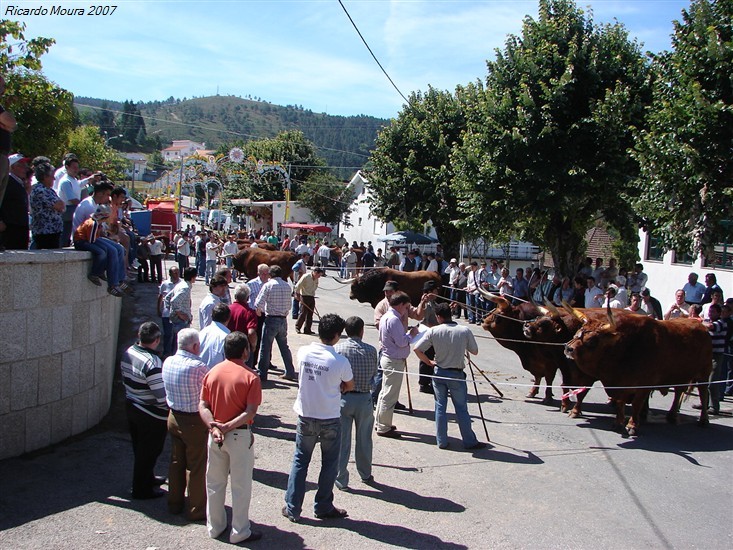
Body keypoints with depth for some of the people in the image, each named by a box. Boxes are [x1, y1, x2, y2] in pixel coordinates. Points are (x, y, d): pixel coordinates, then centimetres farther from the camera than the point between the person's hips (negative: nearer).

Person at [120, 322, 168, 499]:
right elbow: (162, 396, -29)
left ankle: (147, 478, 43)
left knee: (140, 449, 24)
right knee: (149, 452, 9)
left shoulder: (128, 352, -4)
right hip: (151, 415, -8)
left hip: (131, 406, 9)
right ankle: (141, 489, 22)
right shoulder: (152, 363, -30)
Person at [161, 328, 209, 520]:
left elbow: (166, 389, 8)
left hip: (173, 416, 7)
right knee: (196, 466, 7)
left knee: (176, 461, 21)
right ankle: (196, 510, 20)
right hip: (194, 421, -7)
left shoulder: (168, 362, -4)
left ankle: (175, 503, 35)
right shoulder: (198, 367, -27)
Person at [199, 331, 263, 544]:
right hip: (240, 436, -4)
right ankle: (240, 532, 17)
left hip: (214, 435, 5)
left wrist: (213, 427, -13)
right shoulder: (250, 377, -14)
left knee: (214, 482, 18)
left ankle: (214, 527, 30)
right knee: (240, 486, 8)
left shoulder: (212, 372, -1)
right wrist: (228, 427, -18)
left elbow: (202, 406, -5)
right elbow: (250, 412, -19)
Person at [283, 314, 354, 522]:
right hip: (330, 419, -3)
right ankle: (323, 507, 24)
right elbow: (349, 386, -2)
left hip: (305, 416, 3)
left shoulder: (303, 352, -8)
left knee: (300, 461, 15)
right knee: (329, 464, 14)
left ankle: (292, 508, 18)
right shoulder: (340, 362, -18)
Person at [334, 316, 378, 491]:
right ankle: (365, 474, 34)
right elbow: (373, 374, 2)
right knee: (364, 439, 18)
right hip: (364, 398, 1)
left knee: (342, 440, 8)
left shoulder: (337, 348, -9)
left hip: (343, 398, -1)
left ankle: (341, 479, 14)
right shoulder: (371, 350, -6)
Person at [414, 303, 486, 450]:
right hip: (456, 374, -1)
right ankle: (470, 442, 17)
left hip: (439, 372, 1)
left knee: (440, 407, 12)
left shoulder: (433, 331, -10)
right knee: (461, 408, 9)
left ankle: (441, 441, 18)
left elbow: (417, 349, -9)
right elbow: (474, 351, 0)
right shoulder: (465, 331, -11)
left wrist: (429, 362, 5)